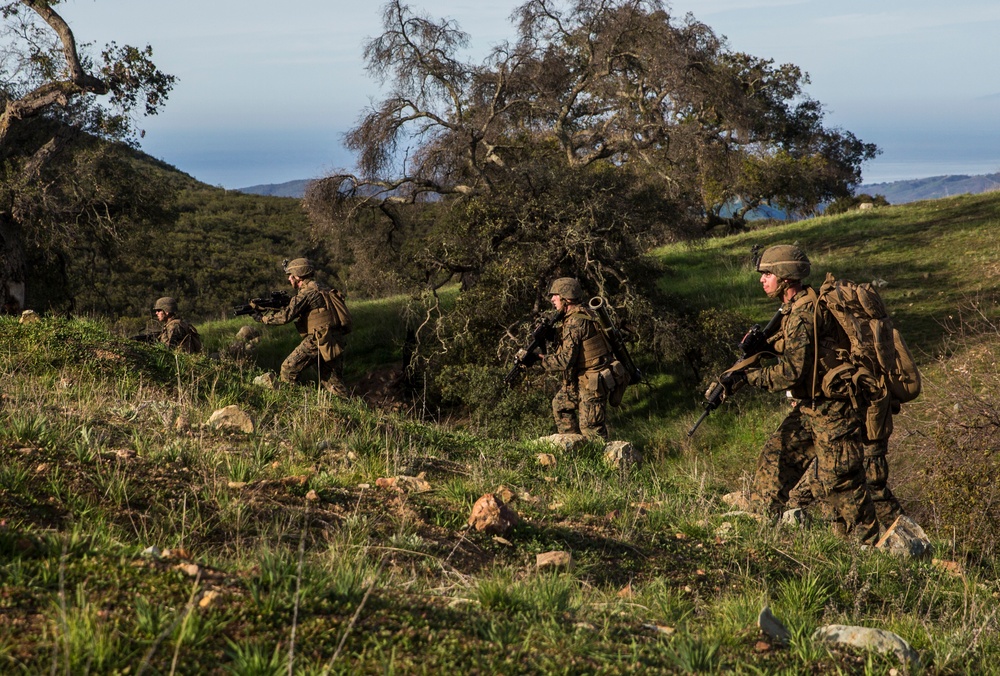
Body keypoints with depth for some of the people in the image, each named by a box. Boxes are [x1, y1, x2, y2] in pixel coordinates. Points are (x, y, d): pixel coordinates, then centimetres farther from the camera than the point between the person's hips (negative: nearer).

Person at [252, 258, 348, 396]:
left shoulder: (307, 292, -9)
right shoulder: (320, 288, 20)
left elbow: (286, 316, -15)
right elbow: (294, 311, 24)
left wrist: (262, 317, -1)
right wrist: (265, 309, 19)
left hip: (318, 341, -9)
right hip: (335, 342, 9)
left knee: (289, 369, 0)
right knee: (334, 383, 11)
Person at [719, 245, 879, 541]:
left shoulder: (804, 313, -21)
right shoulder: (795, 308, 11)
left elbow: (792, 370, -25)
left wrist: (745, 377, -20)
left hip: (830, 409, -10)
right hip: (807, 407, 10)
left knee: (836, 482, -5)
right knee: (774, 459, 8)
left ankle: (865, 544, 4)